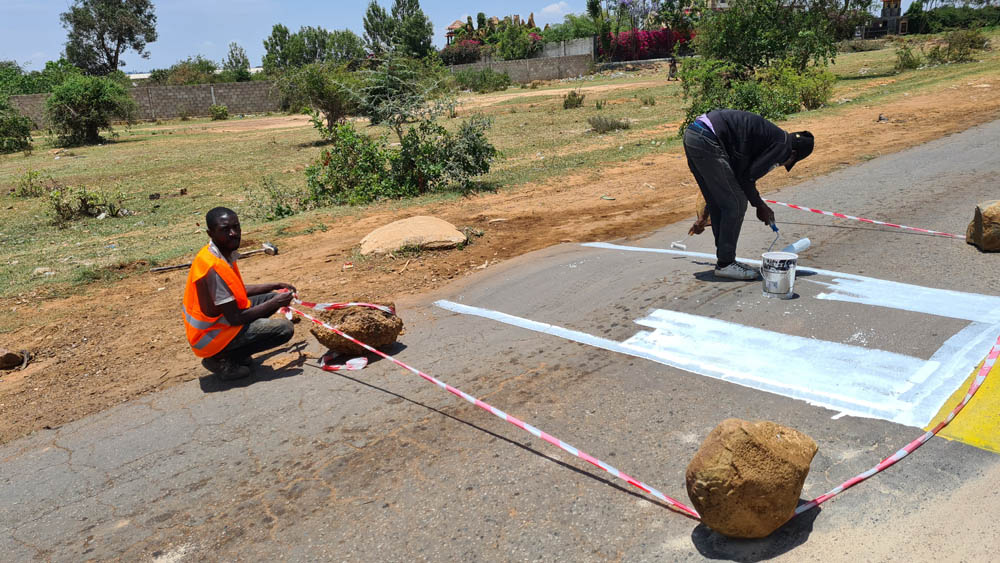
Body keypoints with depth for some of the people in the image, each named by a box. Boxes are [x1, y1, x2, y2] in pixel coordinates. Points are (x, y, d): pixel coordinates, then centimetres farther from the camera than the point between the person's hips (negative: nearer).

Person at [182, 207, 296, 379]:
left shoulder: (225, 255, 1)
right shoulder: (214, 268, -28)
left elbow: (237, 292, 16)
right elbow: (235, 319, -25)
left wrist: (276, 286, 11)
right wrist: (275, 303, -16)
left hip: (217, 320, 9)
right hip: (210, 337, -9)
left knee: (272, 297, 12)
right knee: (285, 329, -16)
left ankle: (235, 351, 9)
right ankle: (221, 359, -5)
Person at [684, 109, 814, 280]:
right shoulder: (783, 145, 1)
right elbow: (747, 178, -4)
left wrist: (704, 216, 32)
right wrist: (760, 206, 14)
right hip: (707, 142, -10)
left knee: (718, 203, 18)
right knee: (737, 203, 1)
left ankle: (725, 260, 28)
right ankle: (725, 264, 9)